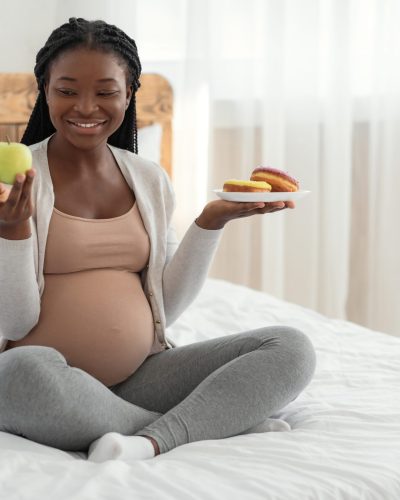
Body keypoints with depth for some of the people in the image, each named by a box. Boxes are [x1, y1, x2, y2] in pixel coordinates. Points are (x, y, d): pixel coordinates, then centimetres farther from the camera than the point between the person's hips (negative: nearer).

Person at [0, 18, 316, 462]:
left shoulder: (150, 180, 10)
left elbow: (165, 307, 10)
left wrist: (211, 222, 1)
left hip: (140, 376, 4)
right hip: (50, 387, -4)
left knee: (290, 348, -11)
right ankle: (225, 423, -24)